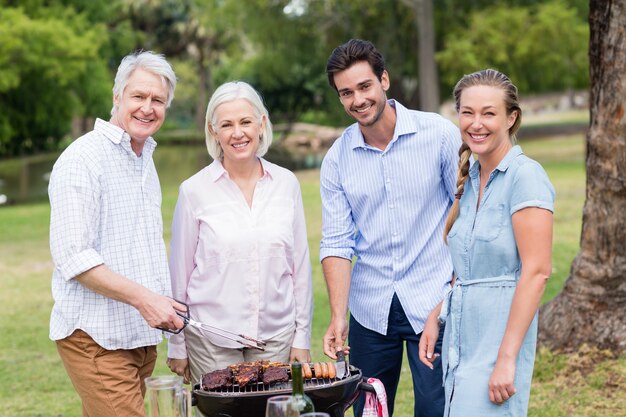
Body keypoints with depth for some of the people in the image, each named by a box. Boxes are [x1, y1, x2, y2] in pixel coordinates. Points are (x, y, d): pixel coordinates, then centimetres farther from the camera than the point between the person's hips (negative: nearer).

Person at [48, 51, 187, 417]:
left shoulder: (145, 160, 17)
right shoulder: (83, 159, -11)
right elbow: (72, 257, -18)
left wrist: (163, 304, 12)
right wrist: (142, 298, -22)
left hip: (140, 333, 8)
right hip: (96, 336, -8)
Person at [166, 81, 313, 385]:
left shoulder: (286, 183, 4)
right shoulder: (194, 191, -2)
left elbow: (300, 265, 8)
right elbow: (180, 271, 3)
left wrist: (302, 337, 7)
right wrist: (177, 347, 4)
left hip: (276, 337, 2)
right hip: (211, 341, -2)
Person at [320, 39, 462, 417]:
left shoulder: (441, 135, -7)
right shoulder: (337, 159, 2)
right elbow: (336, 242, 0)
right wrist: (338, 315, -10)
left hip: (433, 303, -3)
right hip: (369, 310, 3)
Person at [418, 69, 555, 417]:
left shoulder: (525, 175, -13)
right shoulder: (471, 177, 11)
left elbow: (537, 271, -18)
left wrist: (507, 358, -20)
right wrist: (434, 319, 10)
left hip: (498, 339, -7)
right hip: (459, 338, 8)